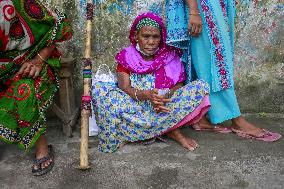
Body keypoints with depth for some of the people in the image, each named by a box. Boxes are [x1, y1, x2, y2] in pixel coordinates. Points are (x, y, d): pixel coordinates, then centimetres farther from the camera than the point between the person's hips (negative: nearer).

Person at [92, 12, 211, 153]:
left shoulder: (170, 56, 6)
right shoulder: (126, 57, 3)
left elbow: (179, 85, -2)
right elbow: (124, 87, -10)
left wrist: (166, 96, -25)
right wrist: (147, 95, -30)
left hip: (165, 106, 2)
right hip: (134, 107, -1)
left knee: (201, 86, -20)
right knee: (98, 89, -26)